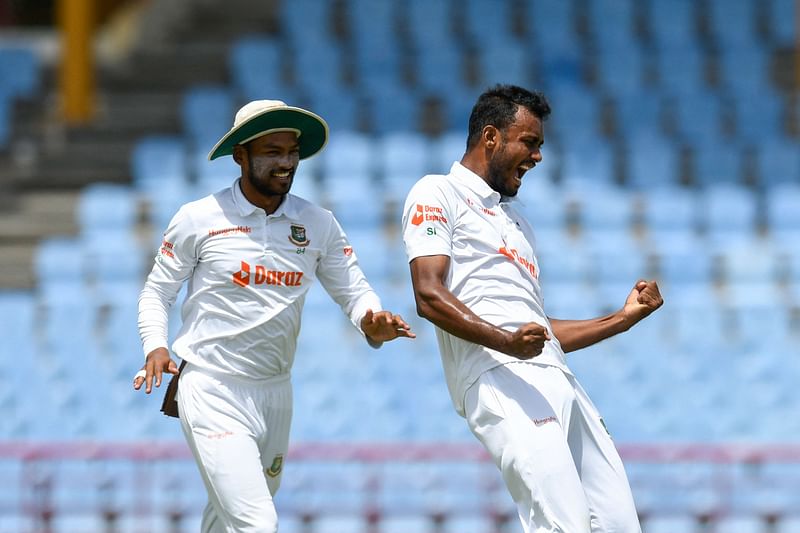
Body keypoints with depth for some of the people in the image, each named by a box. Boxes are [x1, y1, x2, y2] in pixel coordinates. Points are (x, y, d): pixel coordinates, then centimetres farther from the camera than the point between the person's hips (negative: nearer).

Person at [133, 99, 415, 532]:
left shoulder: (318, 225, 5)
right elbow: (156, 293, 3)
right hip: (212, 393, -5)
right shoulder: (199, 219, -5)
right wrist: (156, 347, -15)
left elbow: (354, 291, 6)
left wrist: (373, 324, -18)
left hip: (275, 394, 5)